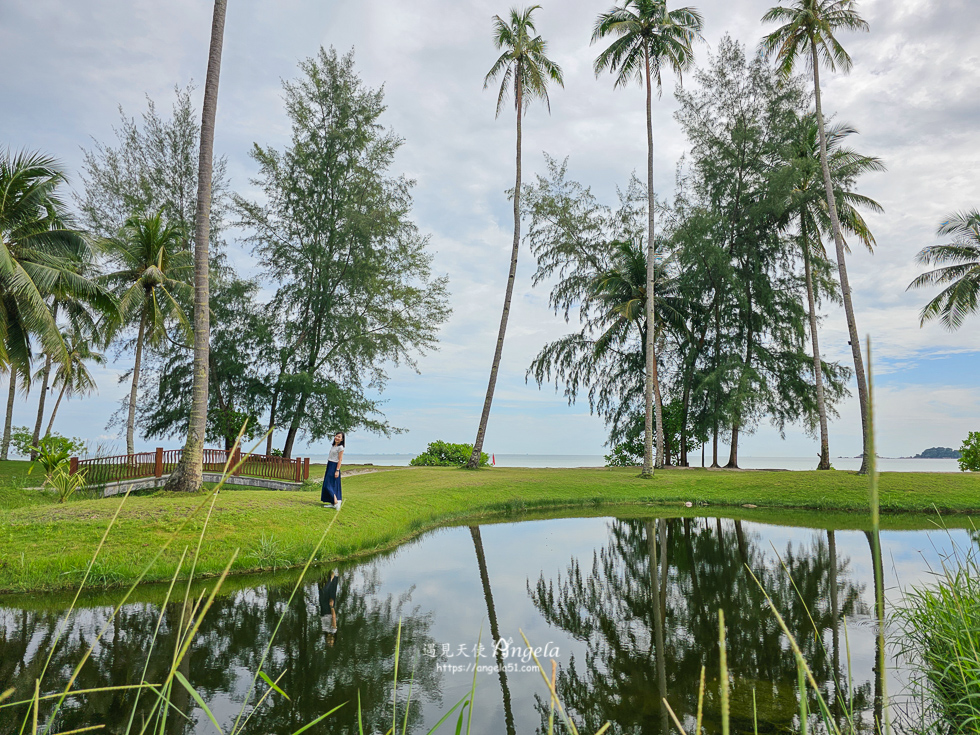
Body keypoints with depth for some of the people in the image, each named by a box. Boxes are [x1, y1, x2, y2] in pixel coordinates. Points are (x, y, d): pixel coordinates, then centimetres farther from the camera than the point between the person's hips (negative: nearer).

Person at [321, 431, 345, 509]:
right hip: (329, 466, 9)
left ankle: (336, 502, -12)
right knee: (331, 485, 8)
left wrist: (337, 470, -19)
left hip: (334, 467, -9)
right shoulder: (333, 446, 14)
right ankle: (332, 503, 12)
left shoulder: (340, 448, -10)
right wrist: (328, 467, 17)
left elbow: (340, 460, -14)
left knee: (329, 485, -11)